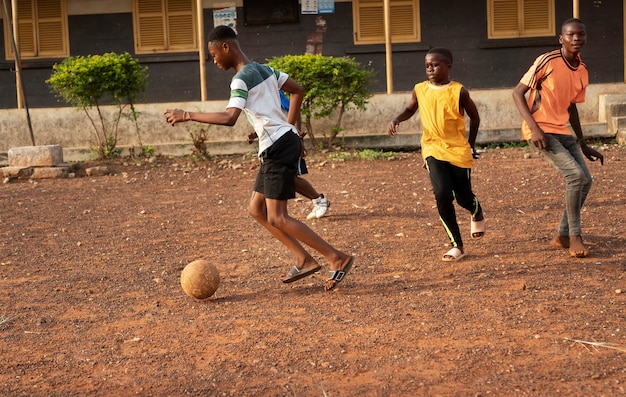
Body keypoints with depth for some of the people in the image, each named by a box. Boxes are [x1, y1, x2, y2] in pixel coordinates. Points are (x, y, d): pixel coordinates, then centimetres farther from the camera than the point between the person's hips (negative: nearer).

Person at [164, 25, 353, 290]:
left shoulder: (241, 80, -14)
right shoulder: (264, 69, 14)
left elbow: (229, 118, -28)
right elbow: (298, 91, 23)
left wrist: (188, 115, -20)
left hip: (278, 147, -10)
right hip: (283, 140, 10)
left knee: (277, 218, -6)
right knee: (256, 209, 13)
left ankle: (338, 258, -3)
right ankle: (303, 260, 13)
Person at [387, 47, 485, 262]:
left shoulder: (459, 91, -9)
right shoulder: (420, 90, -2)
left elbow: (474, 117, 5)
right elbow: (410, 109, 17)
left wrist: (471, 146, 8)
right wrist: (396, 120, -4)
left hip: (458, 151, -1)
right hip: (433, 150, 1)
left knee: (464, 197, 8)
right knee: (442, 195, -17)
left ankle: (477, 215, 48)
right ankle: (457, 245, -3)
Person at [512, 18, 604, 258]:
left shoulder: (582, 72, 7)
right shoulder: (547, 62, -13)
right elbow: (518, 93, -12)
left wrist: (583, 145, 21)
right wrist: (534, 128, -22)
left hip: (562, 131, 8)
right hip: (540, 132, -8)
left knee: (585, 180, 5)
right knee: (575, 175, -19)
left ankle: (562, 236, 18)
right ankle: (575, 237, -7)